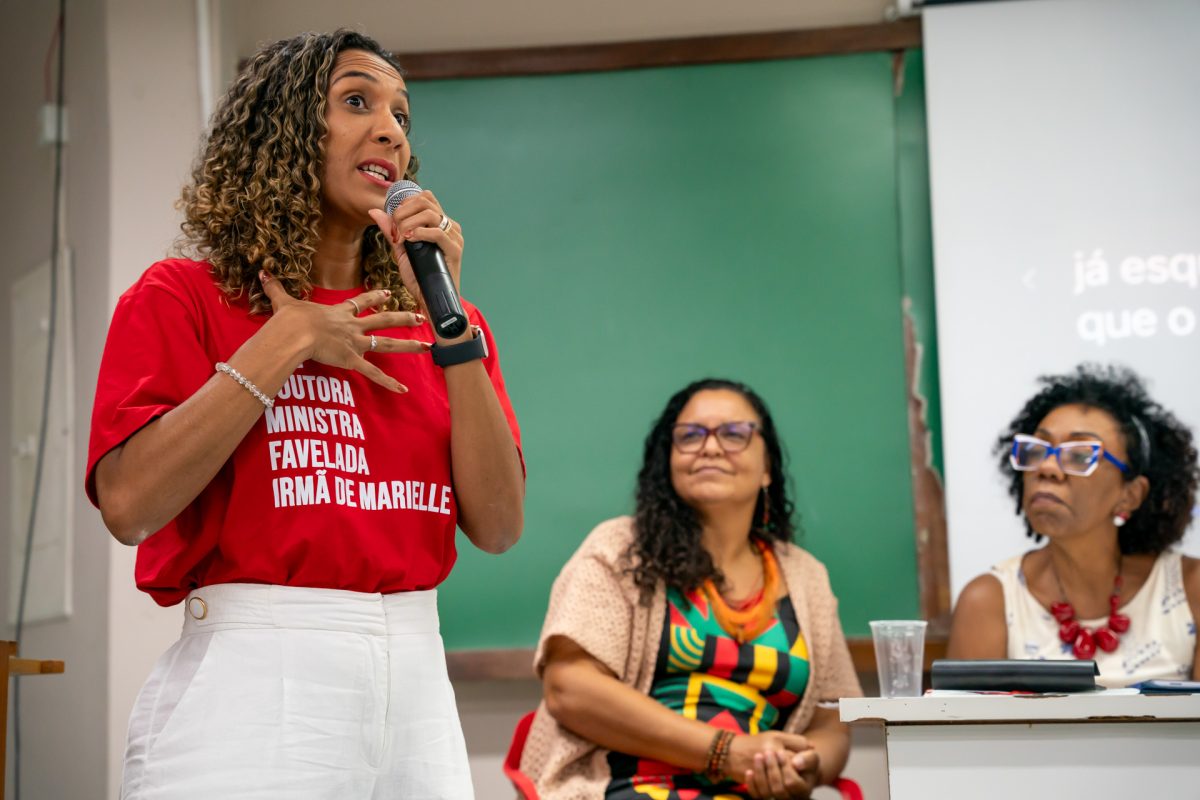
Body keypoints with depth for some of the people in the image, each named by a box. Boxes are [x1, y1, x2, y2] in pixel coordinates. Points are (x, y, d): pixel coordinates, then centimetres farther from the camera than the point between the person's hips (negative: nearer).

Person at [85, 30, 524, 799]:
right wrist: (287, 344, -9)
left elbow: (498, 525, 0)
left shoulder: (437, 320, 12)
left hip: (416, 683, 4)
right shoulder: (184, 298, 2)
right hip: (251, 682, -4)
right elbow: (129, 503, -13)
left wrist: (448, 316, -5)